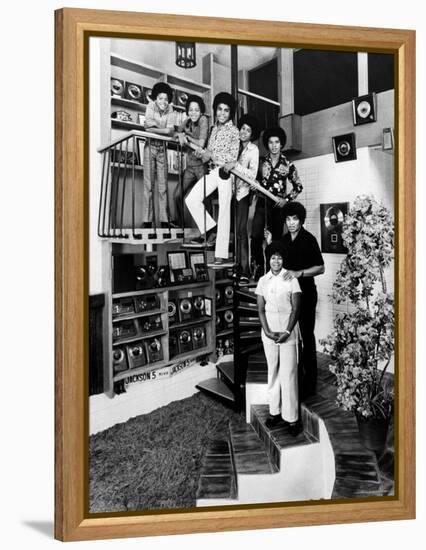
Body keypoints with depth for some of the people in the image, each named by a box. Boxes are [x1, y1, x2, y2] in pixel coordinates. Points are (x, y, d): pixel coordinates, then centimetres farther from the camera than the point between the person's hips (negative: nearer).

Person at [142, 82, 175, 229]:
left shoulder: (170, 110, 2)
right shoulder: (151, 106, -3)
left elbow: (171, 131, -9)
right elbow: (148, 126, -16)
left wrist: (155, 128, -23)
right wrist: (165, 130, -18)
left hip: (162, 148, 2)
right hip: (150, 146, -2)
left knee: (163, 184, -1)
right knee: (148, 183, -6)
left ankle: (164, 220, -1)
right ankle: (147, 220, -7)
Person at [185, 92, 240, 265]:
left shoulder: (233, 131, -2)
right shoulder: (214, 129, 17)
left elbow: (233, 156, -10)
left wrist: (211, 155, -16)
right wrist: (202, 153, -3)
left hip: (225, 173, -6)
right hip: (212, 171, 6)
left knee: (224, 212, -6)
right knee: (191, 199, -7)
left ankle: (221, 254, -4)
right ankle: (208, 228, 13)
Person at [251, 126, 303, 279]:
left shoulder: (287, 164, 4)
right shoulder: (262, 161, 7)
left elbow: (298, 186, 8)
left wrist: (287, 199, -4)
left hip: (278, 205, -1)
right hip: (262, 203, 1)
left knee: (276, 238, 0)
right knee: (256, 236, -15)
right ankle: (258, 267, -3)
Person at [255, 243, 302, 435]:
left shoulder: (291, 279, -3)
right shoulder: (263, 281, 5)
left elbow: (296, 308, -6)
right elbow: (261, 309, 4)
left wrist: (287, 332, -16)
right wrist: (268, 331, -9)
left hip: (288, 331, -3)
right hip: (269, 331, 3)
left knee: (288, 373, -4)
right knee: (272, 371, 9)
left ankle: (291, 417, 1)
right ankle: (275, 411, 20)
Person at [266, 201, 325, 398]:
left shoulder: (309, 239, -9)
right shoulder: (284, 240, 10)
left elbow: (320, 268, -12)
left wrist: (299, 273, -24)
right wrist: (270, 244, 1)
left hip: (306, 294, -6)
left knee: (306, 336, -2)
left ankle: (309, 384, 6)